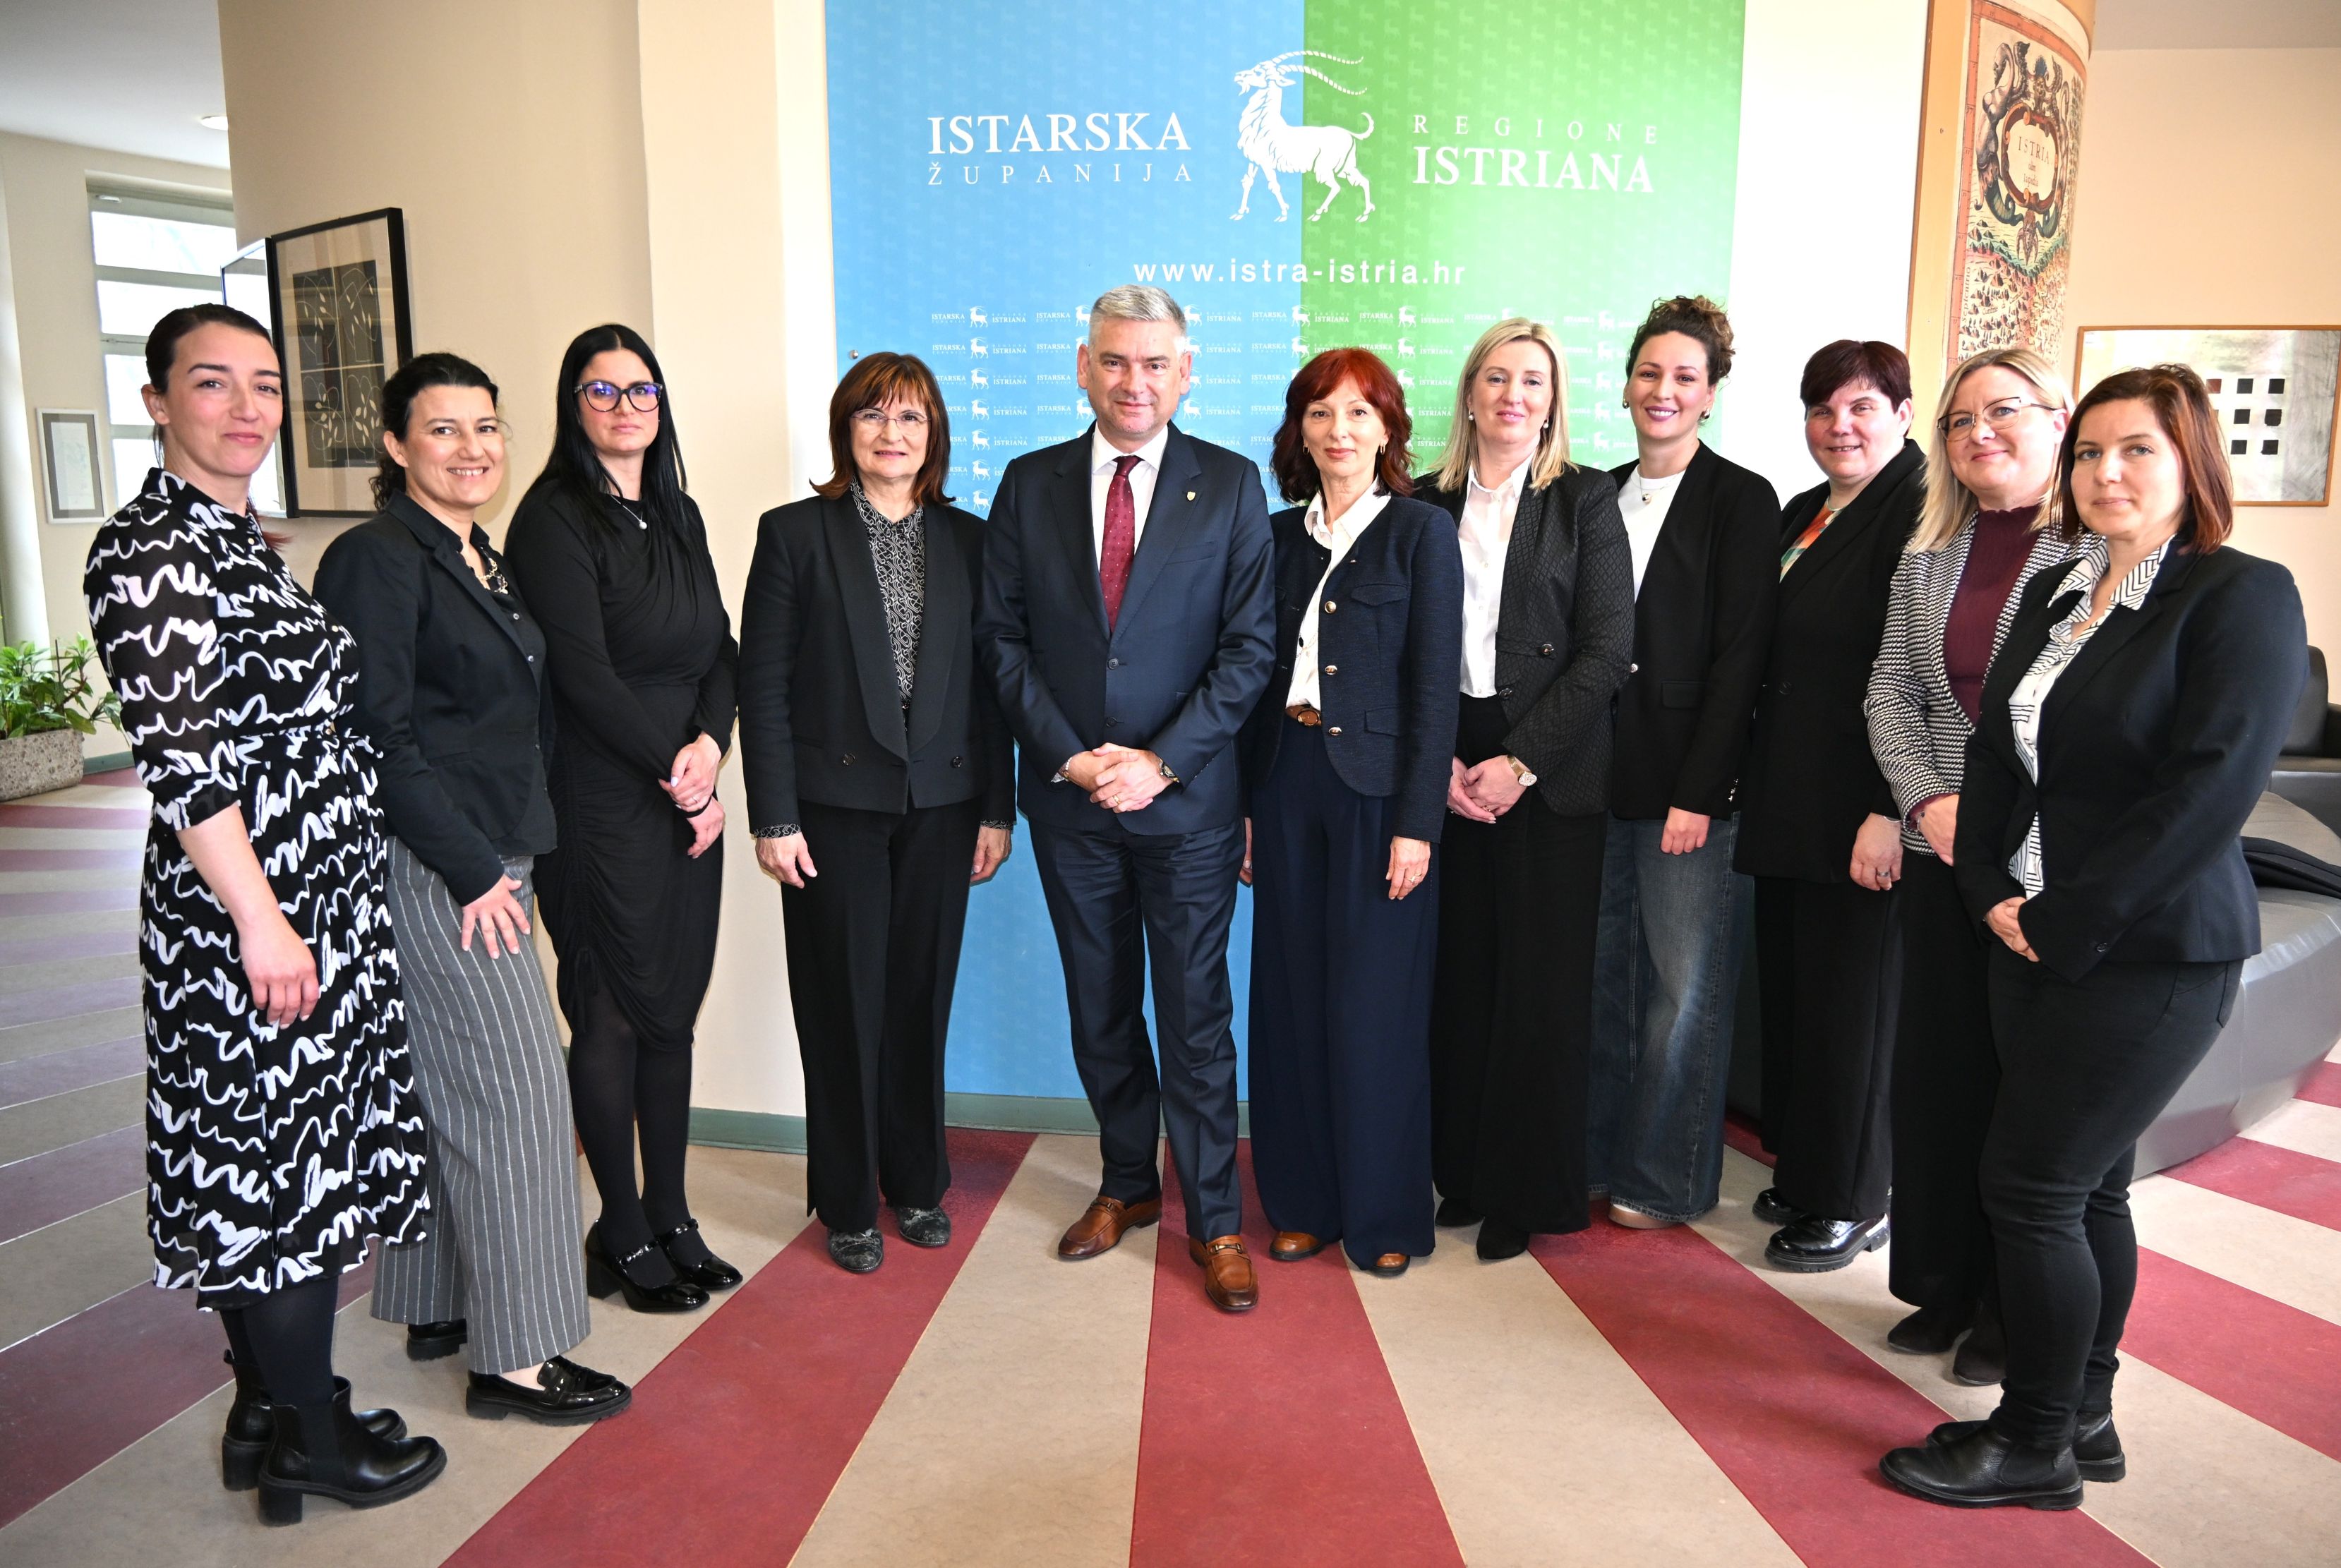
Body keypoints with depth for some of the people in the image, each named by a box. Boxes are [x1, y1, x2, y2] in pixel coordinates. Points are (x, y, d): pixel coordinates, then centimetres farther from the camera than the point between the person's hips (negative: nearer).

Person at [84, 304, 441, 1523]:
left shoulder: (235, 539, 14)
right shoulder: (150, 553, -15)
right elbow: (178, 757, -20)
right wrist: (262, 920, -20)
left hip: (314, 907, 9)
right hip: (248, 918, -9)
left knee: (272, 1169, 16)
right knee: (284, 1168, 2)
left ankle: (270, 1412, 30)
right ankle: (309, 1440, 18)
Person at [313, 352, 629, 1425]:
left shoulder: (478, 558, 15)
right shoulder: (378, 559, -12)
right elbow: (377, 736, -18)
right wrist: (473, 869, -18)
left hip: (487, 858, 9)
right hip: (434, 869, -9)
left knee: (447, 1088, 15)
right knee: (510, 1086, -6)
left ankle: (437, 1309, 28)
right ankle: (514, 1356, 5)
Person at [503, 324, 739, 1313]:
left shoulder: (676, 515, 15)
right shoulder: (555, 518, -7)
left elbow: (720, 647, 10)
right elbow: (584, 674, -14)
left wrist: (710, 742, -8)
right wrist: (675, 773, -12)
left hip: (688, 800, 7)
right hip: (601, 808, -6)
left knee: (674, 1011, 11)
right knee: (614, 1017, 2)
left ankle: (670, 1218, 23)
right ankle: (623, 1236, 17)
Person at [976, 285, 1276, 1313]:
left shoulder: (1231, 485, 0)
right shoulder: (1030, 486, 5)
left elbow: (1249, 645, -5)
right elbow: (1002, 638, 3)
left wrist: (1161, 760, -13)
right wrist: (1069, 756, -8)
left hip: (1187, 797, -2)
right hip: (1069, 800, 3)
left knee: (1196, 1015, 4)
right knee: (1100, 1010, 14)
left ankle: (1214, 1220, 18)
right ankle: (1127, 1184, 33)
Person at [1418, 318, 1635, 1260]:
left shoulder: (1584, 501, 4)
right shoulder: (1428, 505, 10)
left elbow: (1607, 648, -4)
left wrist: (1521, 761, -11)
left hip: (1549, 777, -2)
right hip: (1449, 773, 2)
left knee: (1541, 985, 1)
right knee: (1458, 978, 4)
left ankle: (1526, 1192, 14)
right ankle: (1463, 1175, 18)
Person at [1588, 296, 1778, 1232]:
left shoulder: (1742, 500, -2)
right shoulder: (1599, 498, 12)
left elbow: (1739, 656, -8)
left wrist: (1699, 793, -13)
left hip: (1688, 781, -4)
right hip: (1599, 773, 5)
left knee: (1685, 984, 3)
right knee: (1603, 973, 10)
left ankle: (1667, 1181, 17)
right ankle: (1598, 1154, 24)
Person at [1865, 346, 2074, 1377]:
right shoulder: (1926, 559, 12)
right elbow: (1889, 691, 9)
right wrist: (1927, 801, -6)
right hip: (1944, 858, 5)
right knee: (1936, 1070, 12)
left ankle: (2019, 1312, 23)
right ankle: (1947, 1289, 29)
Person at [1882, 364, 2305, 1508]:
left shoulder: (2242, 596, -10)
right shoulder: (2054, 595, 11)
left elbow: (2210, 789, -18)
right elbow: (1995, 749, 11)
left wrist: (2066, 921, -16)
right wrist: (1992, 892, -2)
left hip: (2152, 951, -7)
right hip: (2031, 937, 7)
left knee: (2032, 1186, -3)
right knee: (2086, 1186, 15)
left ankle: (2037, 1446, 14)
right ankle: (2084, 1421, 29)